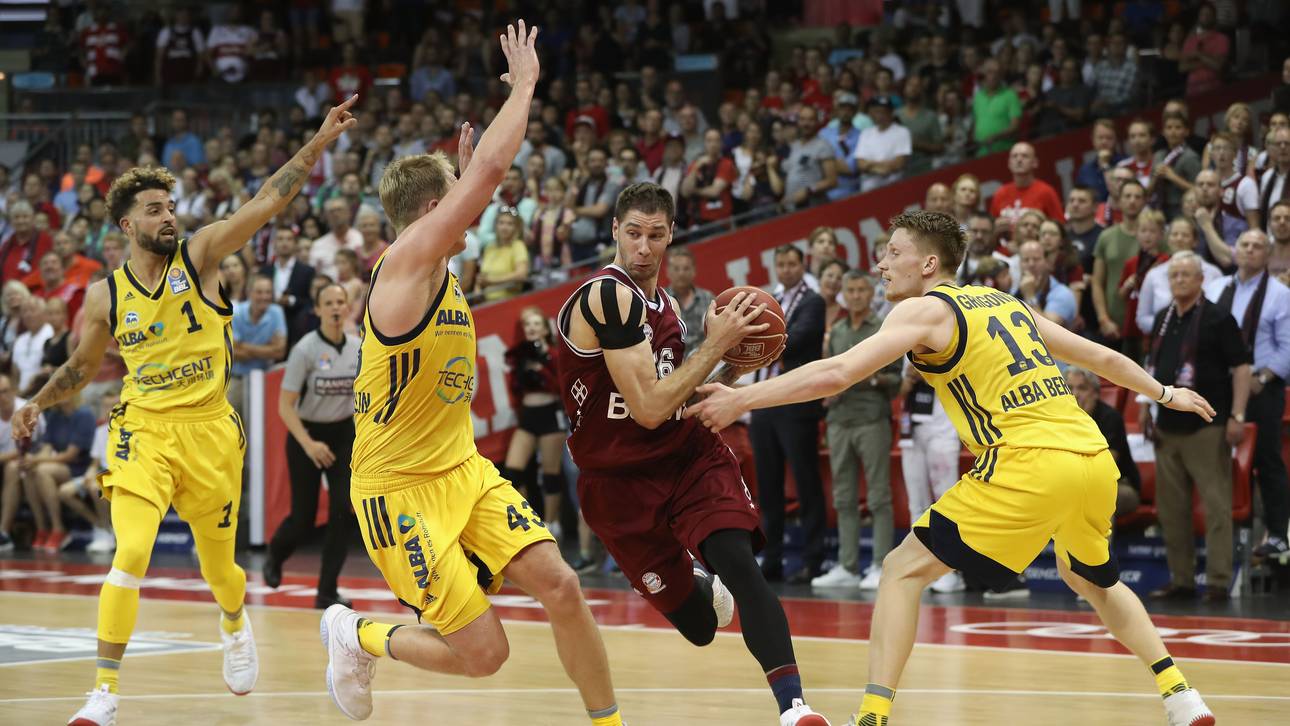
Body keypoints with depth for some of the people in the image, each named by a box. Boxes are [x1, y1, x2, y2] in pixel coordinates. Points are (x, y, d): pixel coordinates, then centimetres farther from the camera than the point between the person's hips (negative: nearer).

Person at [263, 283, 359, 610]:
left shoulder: (359, 349, -4)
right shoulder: (305, 350, -17)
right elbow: (285, 405, -16)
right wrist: (308, 444, -26)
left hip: (343, 435, 3)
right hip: (305, 435, -3)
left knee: (344, 510, -13)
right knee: (303, 517, 2)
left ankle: (327, 592, -4)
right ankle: (275, 556, 38)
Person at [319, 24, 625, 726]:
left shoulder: (439, 271, 9)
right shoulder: (405, 263, -16)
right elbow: (490, 171, -24)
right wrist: (523, 85, -15)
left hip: (463, 472, 9)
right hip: (400, 489, -9)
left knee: (560, 585, -10)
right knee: (483, 653, -8)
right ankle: (358, 637, 18)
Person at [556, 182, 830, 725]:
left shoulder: (664, 303, 9)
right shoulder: (608, 297, -18)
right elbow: (650, 408, -23)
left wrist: (734, 363, 2)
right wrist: (717, 343, -17)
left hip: (688, 455, 5)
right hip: (620, 481, -5)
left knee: (738, 562, -24)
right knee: (700, 627, 0)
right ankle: (703, 588, 39)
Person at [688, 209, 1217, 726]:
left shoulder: (925, 311, 3)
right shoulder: (1006, 303, 24)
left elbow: (837, 373, -11)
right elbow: (1100, 357, 32)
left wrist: (743, 399, -7)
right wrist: (1165, 393, 47)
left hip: (1031, 463, -7)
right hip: (1096, 459, 7)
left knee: (903, 570, -1)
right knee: (1090, 579, 34)